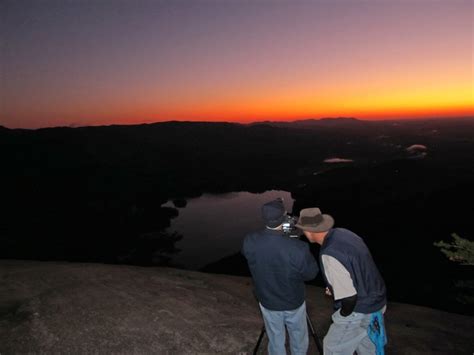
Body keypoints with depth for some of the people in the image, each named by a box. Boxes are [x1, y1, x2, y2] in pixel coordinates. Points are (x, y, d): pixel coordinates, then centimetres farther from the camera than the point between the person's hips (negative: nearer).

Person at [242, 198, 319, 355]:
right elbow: (311, 273, -17)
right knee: (299, 342, 27)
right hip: (294, 305, -2)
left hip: (268, 304, 2)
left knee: (276, 341, 26)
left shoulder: (250, 242, -26)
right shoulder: (298, 247, -36)